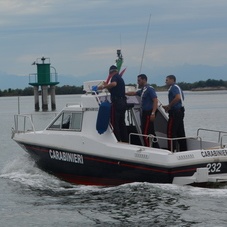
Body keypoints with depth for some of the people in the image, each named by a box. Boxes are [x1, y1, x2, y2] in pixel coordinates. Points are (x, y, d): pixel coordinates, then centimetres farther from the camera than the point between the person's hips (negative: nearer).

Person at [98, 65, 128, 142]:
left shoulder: (115, 77, -7)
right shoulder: (120, 78, 22)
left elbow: (114, 84, -31)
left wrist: (103, 86, -22)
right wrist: (106, 86, 35)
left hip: (117, 102, -9)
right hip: (123, 102, 9)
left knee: (114, 122, -6)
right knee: (122, 122, 13)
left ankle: (117, 140, -9)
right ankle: (125, 140, 14)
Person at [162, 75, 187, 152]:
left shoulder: (173, 87, -11)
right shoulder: (178, 87, 21)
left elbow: (178, 98, -27)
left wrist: (169, 106, -18)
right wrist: (168, 107, 18)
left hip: (175, 112, -10)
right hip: (181, 111, 10)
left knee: (170, 132, -8)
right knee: (181, 132, 12)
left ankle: (172, 150, -11)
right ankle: (183, 149, 14)